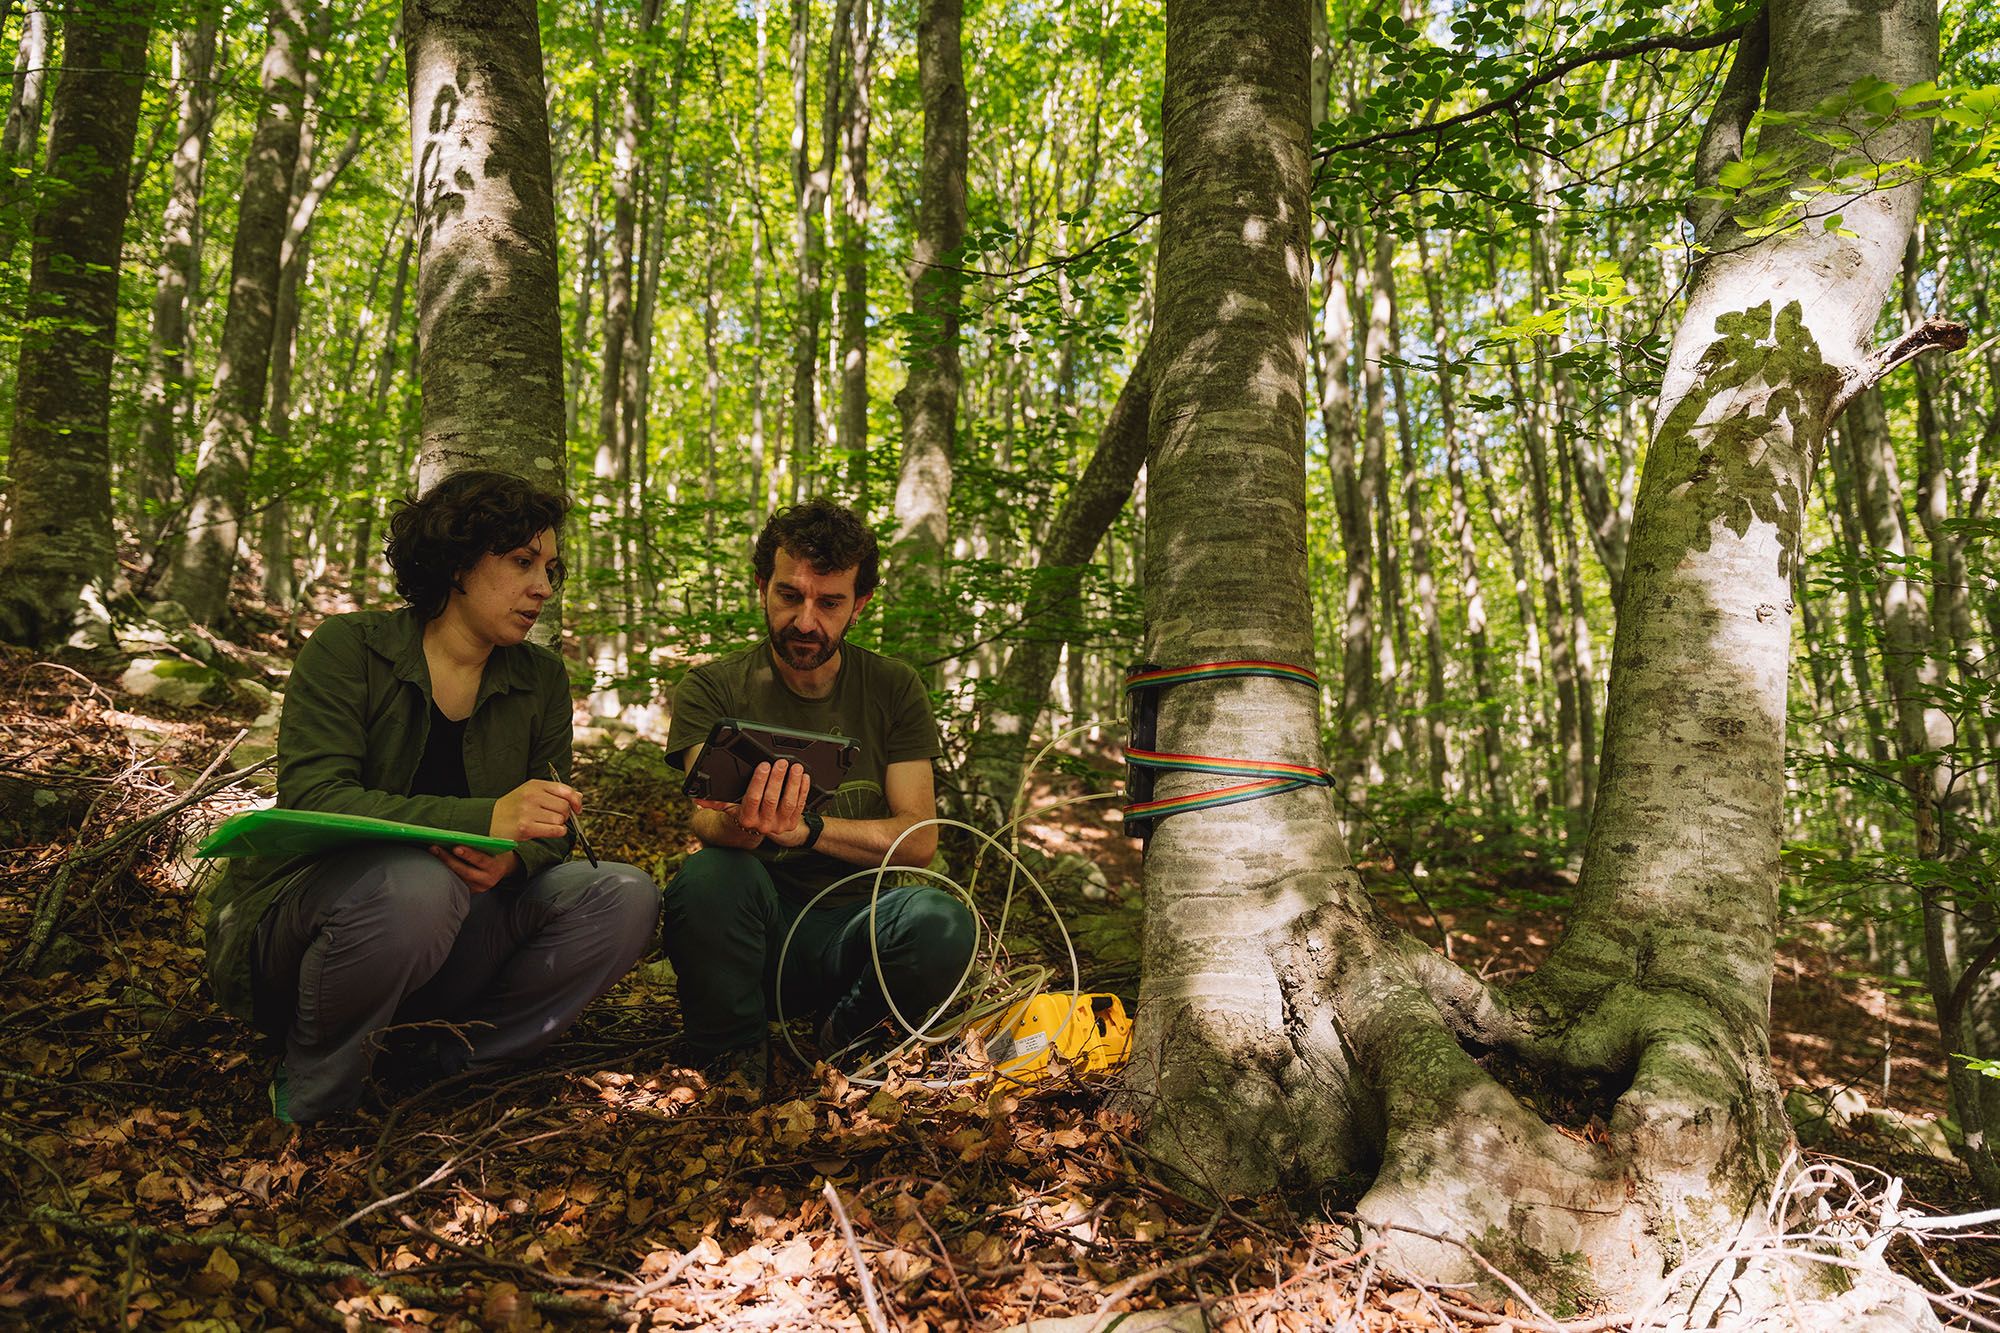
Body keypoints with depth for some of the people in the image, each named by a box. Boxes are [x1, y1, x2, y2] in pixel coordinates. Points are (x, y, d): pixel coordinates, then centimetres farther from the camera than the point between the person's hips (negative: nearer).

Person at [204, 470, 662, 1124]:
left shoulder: (541, 678, 6)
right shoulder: (349, 648, -8)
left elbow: (549, 835, 3)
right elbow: (312, 800, -21)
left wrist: (510, 860, -24)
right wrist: (484, 818, -35)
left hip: (444, 952, 5)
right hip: (299, 917, -4)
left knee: (624, 898, -18)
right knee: (414, 885, -38)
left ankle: (448, 1059, -5)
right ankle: (310, 1093, -11)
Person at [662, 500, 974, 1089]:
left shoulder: (895, 690, 4)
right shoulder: (712, 687, -1)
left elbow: (919, 837, -5)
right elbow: (706, 820, -16)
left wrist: (805, 828, -23)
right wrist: (744, 826, -42)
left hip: (853, 924, 1)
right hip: (758, 931, -1)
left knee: (941, 921, -32)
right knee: (707, 876, -34)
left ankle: (847, 1039, 1)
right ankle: (731, 1056, -5)